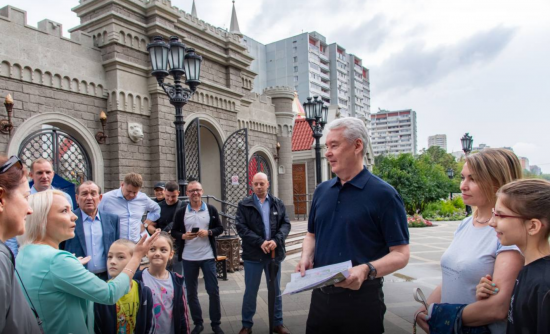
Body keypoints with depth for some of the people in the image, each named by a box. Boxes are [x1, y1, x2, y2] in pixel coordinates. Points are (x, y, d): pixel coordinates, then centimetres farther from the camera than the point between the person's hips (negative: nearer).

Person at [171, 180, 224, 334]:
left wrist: (208, 232, -15)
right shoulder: (181, 212, 2)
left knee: (213, 291, 3)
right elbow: (174, 232, 5)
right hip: (188, 258, 1)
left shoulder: (211, 210, 1)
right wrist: (183, 236, -15)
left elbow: (220, 228, 3)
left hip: (207, 256, -1)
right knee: (191, 292, 10)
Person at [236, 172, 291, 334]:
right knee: (250, 292, 9)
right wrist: (260, 242, -19)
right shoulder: (244, 204, -2)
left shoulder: (278, 203, 5)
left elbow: (286, 224, 1)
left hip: (274, 253, 2)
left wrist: (276, 240, -17)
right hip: (253, 254, -2)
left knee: (276, 290, 15)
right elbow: (241, 227, -9)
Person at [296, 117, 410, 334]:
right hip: (320, 295, 5)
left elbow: (401, 254, -12)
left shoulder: (383, 194, -11)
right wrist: (306, 257, -4)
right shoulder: (321, 190, 7)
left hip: (361, 298, -5)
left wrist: (366, 270, -28)